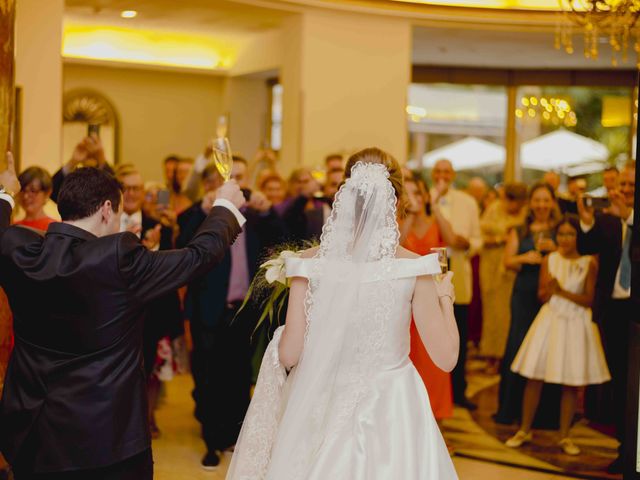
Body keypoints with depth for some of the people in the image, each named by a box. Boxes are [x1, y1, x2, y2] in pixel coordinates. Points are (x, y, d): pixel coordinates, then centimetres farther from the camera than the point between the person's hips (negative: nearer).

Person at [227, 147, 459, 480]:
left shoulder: (312, 262, -10)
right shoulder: (412, 267, -13)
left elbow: (289, 354, -9)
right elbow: (445, 357, -10)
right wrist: (445, 296, 6)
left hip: (323, 411, 1)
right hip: (390, 412, -1)